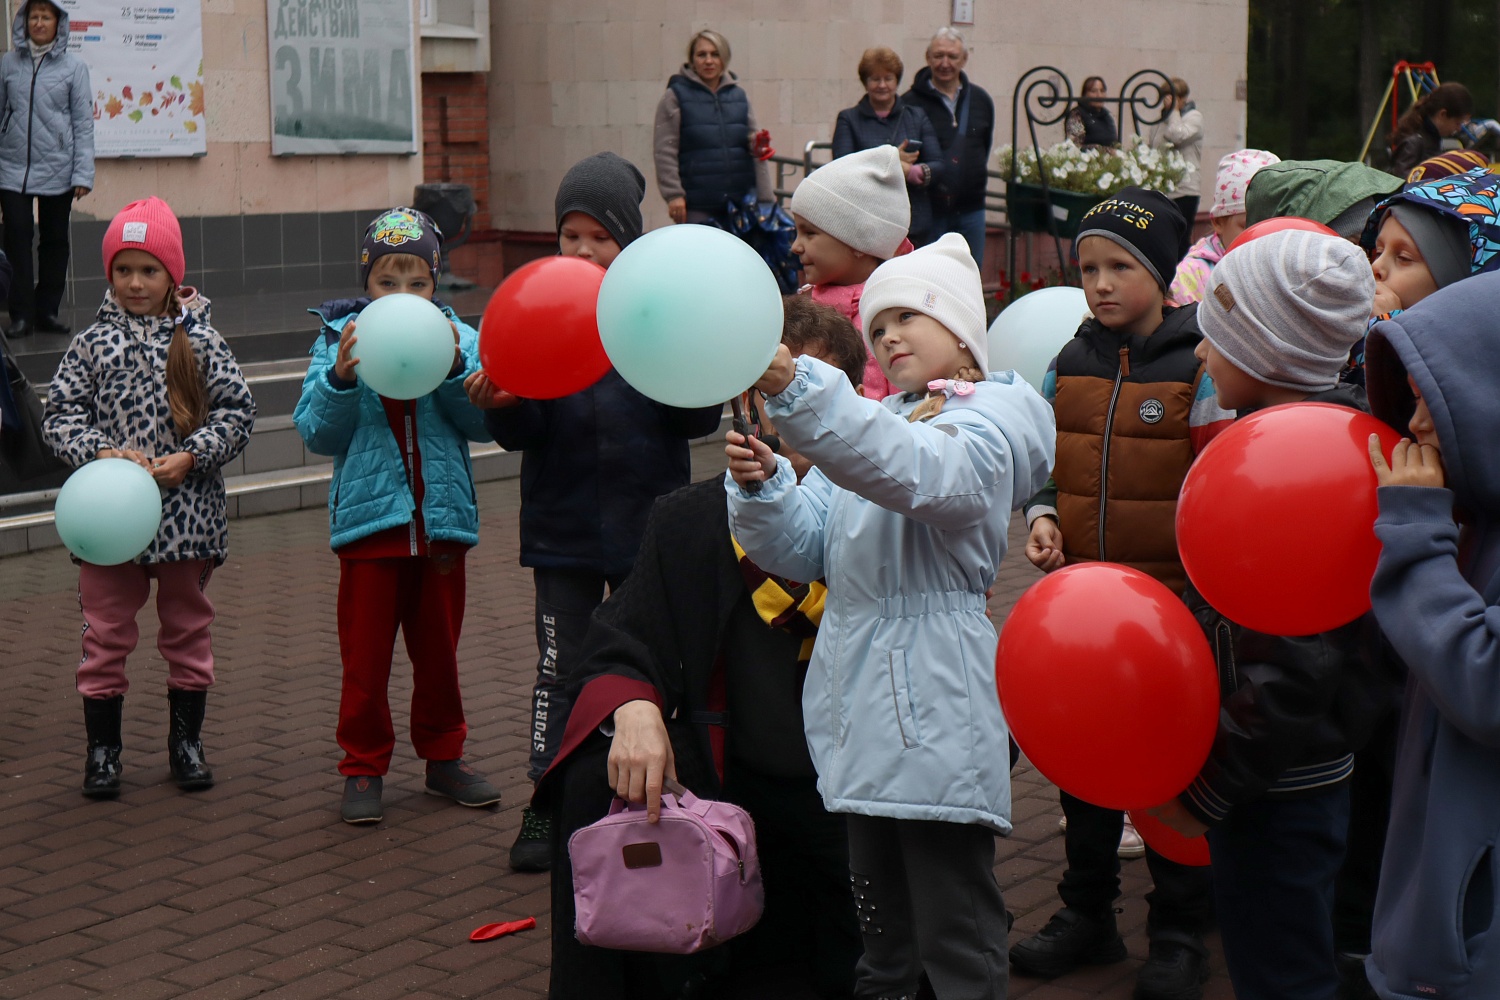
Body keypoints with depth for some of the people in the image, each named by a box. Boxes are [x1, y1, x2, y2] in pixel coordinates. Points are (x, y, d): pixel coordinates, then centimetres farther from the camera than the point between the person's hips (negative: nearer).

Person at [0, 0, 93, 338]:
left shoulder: (73, 65, 0)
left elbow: (83, 122, -1)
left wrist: (83, 173, -7)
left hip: (57, 171, 0)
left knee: (55, 240, 7)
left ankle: (47, 311, 17)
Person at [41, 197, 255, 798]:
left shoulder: (199, 340, -1)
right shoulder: (92, 343, 1)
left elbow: (237, 411, -2)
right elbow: (60, 416, 0)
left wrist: (191, 458, -15)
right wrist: (105, 452, -16)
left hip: (187, 510, 0)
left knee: (188, 629, 12)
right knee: (106, 634, 5)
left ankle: (186, 741, 26)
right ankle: (102, 749, 17)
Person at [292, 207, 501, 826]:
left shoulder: (456, 336, 0)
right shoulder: (339, 338, -2)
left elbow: (484, 420, -9)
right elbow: (316, 433, -6)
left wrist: (455, 369, -24)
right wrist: (340, 378, -22)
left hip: (441, 519, 2)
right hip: (369, 519, -2)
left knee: (439, 652, 15)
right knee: (365, 658, 6)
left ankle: (444, 758, 30)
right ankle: (364, 768, 19)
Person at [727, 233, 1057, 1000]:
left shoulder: (993, 420, -4)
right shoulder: (871, 421, 18)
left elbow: (914, 471, -28)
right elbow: (804, 547, 10)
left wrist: (796, 387, -40)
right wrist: (759, 485, -11)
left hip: (935, 701, -7)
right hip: (861, 697, 7)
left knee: (955, 933, -3)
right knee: (878, 909, 17)